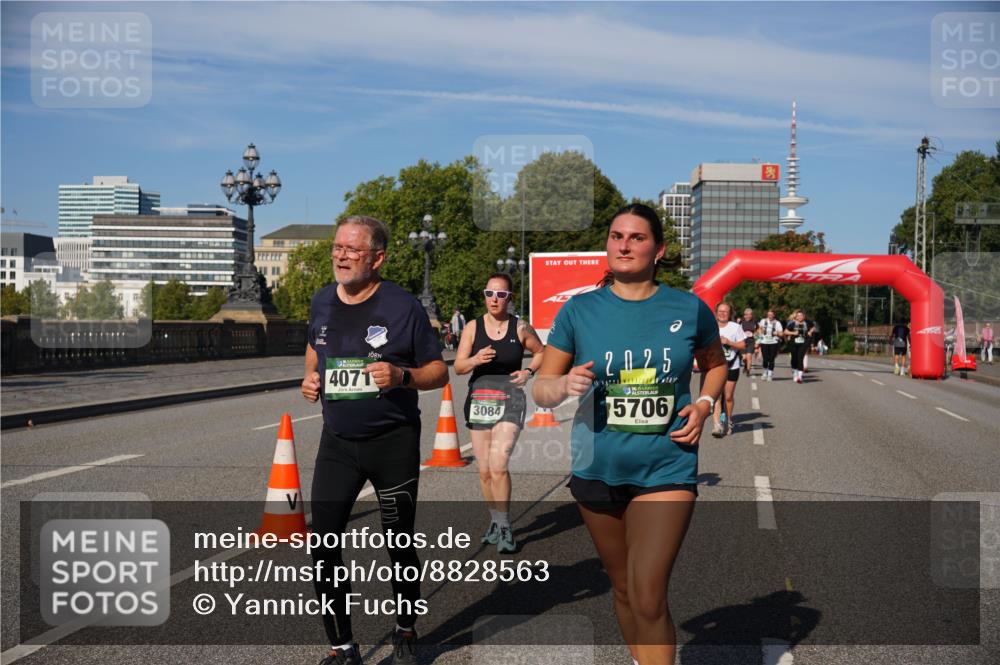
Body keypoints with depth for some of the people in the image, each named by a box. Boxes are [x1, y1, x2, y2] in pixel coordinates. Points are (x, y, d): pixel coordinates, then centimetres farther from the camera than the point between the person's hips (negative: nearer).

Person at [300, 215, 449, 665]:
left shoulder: (402, 307, -11)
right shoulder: (322, 303, 3)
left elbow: (439, 372, -6)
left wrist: (402, 376, -25)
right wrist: (310, 378, 3)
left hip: (394, 442, -4)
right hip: (337, 442, 4)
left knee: (400, 545, 10)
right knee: (323, 545, -1)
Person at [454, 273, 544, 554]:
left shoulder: (521, 328, 0)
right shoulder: (473, 327, 2)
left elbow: (540, 352, 16)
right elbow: (458, 366, 0)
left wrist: (529, 371, -2)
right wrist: (476, 359, -20)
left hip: (510, 400, -3)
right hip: (479, 399, 3)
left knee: (498, 466, -16)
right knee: (484, 470, 8)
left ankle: (504, 528, -4)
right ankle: (495, 520, 27)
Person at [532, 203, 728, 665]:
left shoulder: (689, 309, -2)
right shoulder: (580, 309, -3)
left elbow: (715, 364, 18)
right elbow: (541, 389, 1)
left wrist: (705, 403, -2)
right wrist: (566, 385, -21)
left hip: (666, 469, -1)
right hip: (598, 470, 2)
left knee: (649, 598, -12)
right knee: (623, 588, 17)